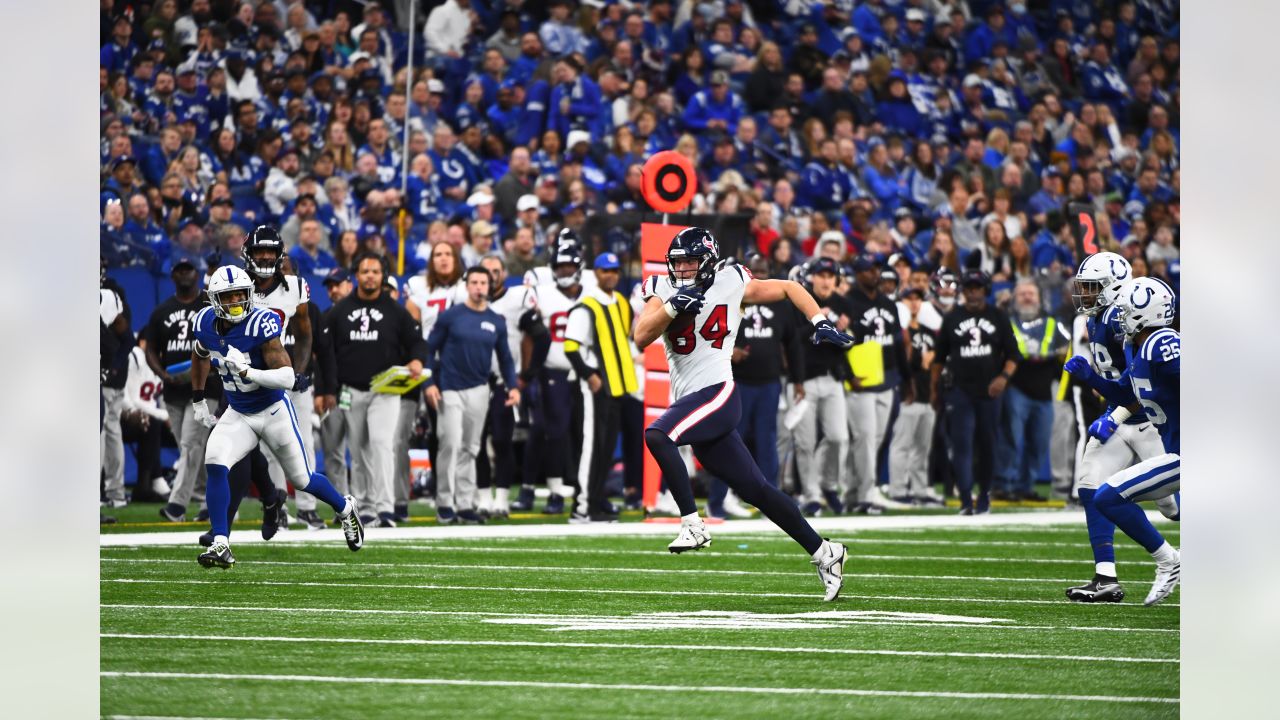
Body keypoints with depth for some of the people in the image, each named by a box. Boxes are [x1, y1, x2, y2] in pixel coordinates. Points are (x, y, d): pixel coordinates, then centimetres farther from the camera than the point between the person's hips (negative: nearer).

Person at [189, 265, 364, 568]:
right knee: (215, 466, -20)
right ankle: (220, 546, -19)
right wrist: (198, 401, 18)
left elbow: (287, 378, -31)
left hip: (274, 412, -4)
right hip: (237, 415, 4)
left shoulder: (260, 324, -27)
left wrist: (247, 372, -44)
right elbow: (199, 356, 17)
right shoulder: (207, 323, -9)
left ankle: (346, 509, 41)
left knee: (302, 479, 11)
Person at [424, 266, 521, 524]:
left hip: (478, 390, 4)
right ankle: (444, 503, -5)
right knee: (451, 443, -12)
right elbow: (430, 349, 1)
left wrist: (513, 386, -1)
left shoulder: (496, 321, 8)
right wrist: (429, 383, -9)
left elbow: (505, 357, 13)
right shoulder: (450, 316, -2)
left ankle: (465, 504, 10)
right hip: (450, 390, -4)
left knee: (470, 448, 6)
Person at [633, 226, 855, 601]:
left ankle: (692, 524, -25)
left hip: (717, 394, -5)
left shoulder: (730, 284, 0)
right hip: (690, 402, 5)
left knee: (657, 436, -28)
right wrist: (672, 306, -18)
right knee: (756, 490, 7)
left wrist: (821, 322, 4)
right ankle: (823, 553, 16)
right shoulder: (663, 290, 9)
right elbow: (641, 337, -5)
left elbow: (788, 288, 13)